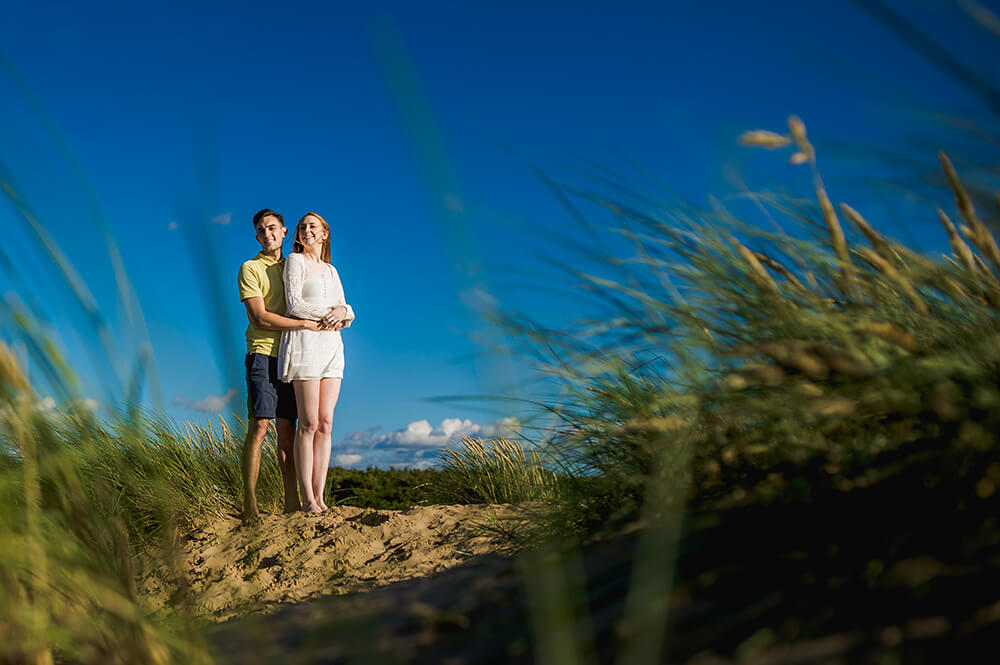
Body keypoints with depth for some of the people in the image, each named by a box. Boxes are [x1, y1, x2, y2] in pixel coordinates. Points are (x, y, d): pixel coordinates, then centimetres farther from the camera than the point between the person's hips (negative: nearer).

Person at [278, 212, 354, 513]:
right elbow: (294, 304, -10)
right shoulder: (295, 261, 3)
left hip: (331, 347, 6)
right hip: (304, 343, -6)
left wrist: (343, 312, -7)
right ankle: (307, 499, -5)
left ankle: (319, 495, 4)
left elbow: (346, 312, 16)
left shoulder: (331, 270, 21)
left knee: (325, 424, 1)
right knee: (309, 424, -9)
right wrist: (328, 313, -7)